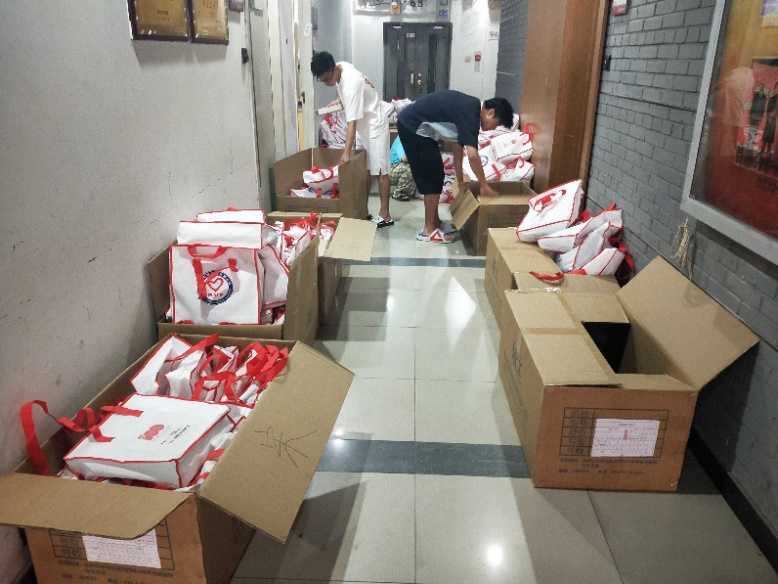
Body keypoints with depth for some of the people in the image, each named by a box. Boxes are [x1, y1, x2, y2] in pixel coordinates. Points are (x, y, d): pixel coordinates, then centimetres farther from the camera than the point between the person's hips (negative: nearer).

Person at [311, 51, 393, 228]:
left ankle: (385, 214, 0)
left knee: (379, 170, -5)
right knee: (365, 169, 12)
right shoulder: (342, 67, -5)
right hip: (363, 125, 9)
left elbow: (352, 122, -34)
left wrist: (346, 152, -36)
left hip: (374, 125, -9)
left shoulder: (351, 84, -31)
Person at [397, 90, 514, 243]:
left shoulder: (469, 108, 9)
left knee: (434, 175, 15)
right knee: (432, 178, -5)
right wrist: (484, 185, -17)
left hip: (415, 126, 10)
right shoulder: (470, 112, -20)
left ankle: (435, 222, 25)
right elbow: (472, 154, -28)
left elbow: (459, 146, 18)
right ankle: (428, 230, 3)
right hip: (413, 126, -10)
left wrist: (460, 179, 21)